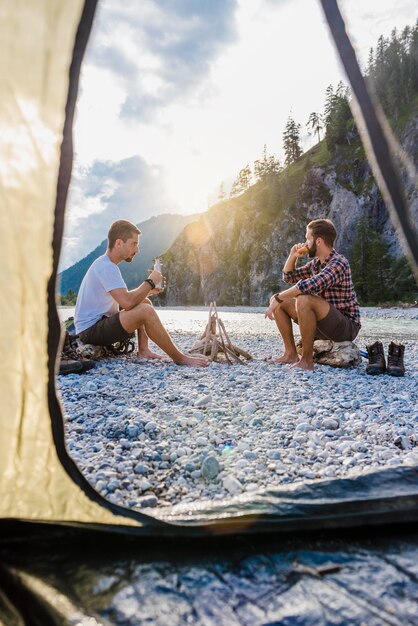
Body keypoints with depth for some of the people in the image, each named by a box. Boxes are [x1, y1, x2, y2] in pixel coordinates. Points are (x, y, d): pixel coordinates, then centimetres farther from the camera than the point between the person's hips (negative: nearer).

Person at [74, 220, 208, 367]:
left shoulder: (106, 264, 13)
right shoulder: (106, 267, -20)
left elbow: (123, 297, 17)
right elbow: (127, 302, -31)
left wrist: (146, 290, 2)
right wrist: (150, 282, -16)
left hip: (102, 321, 11)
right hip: (90, 331, -11)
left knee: (145, 302, 16)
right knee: (145, 311, -28)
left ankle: (143, 350, 4)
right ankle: (179, 358, -16)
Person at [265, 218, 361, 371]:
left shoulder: (338, 263, -18)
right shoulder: (316, 263, 8)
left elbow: (309, 285, -35)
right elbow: (288, 277, 21)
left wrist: (278, 298, -27)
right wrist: (293, 256, 4)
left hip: (346, 326, -9)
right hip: (323, 324, 9)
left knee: (304, 300, -34)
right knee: (278, 301, 4)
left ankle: (307, 360, -23)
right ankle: (291, 353, 4)